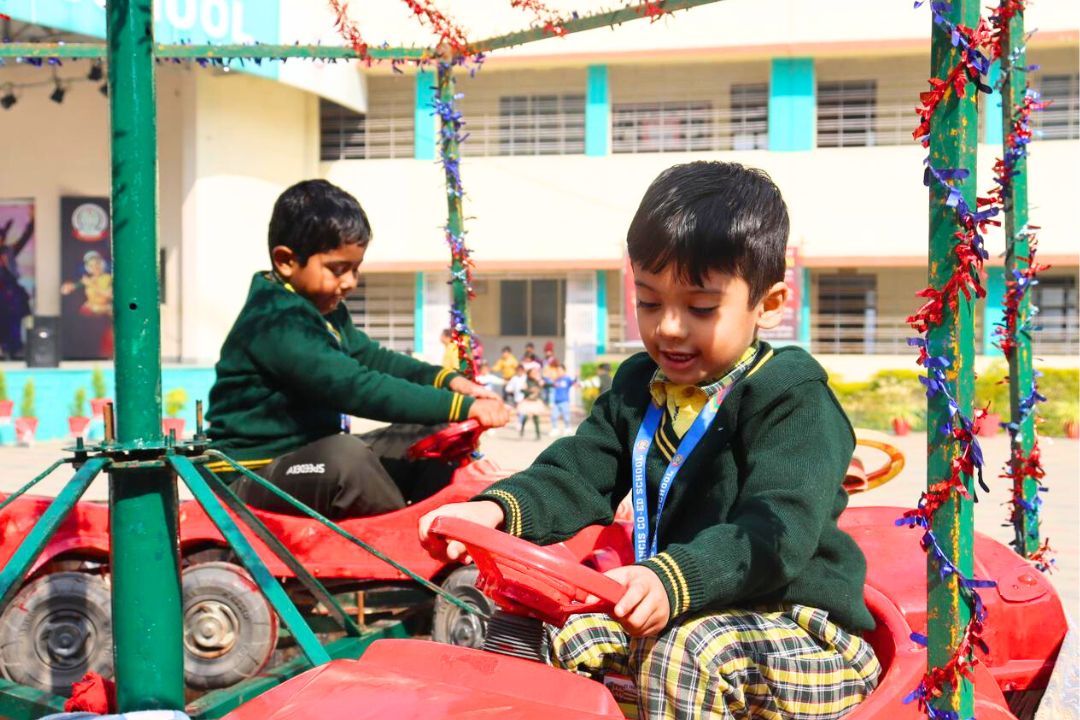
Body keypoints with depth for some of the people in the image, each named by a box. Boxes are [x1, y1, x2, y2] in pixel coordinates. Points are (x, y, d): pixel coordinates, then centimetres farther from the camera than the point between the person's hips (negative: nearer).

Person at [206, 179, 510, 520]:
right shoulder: (277, 324, -23)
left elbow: (372, 357, 16)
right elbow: (357, 389, -31)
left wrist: (447, 380, -2)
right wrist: (462, 408, -31)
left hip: (310, 455, 10)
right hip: (252, 478, -10)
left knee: (433, 437, 5)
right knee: (346, 454, -40)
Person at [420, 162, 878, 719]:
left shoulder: (792, 397, -14)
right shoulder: (637, 388, 12)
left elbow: (778, 530, -26)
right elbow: (578, 476, 7)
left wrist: (674, 579, -42)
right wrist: (499, 509, -15)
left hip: (797, 627, -7)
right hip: (679, 617, 7)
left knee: (688, 652, -34)